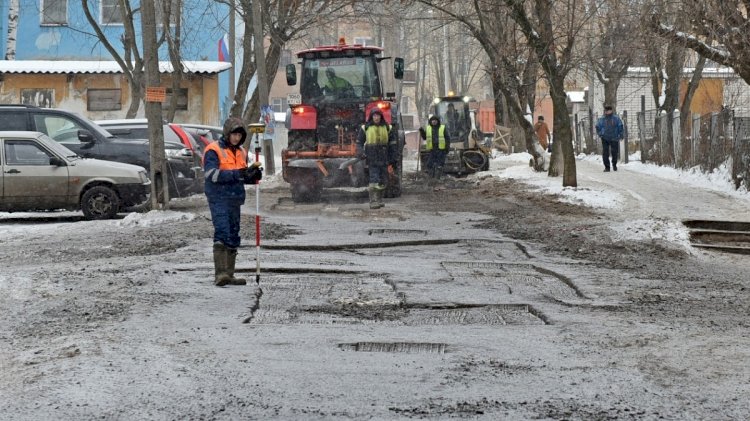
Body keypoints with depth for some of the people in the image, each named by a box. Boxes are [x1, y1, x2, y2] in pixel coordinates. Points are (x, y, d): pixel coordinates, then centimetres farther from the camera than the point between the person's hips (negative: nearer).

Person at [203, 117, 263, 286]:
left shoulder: (241, 152, 17)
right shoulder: (213, 150, -6)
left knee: (233, 237, 10)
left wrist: (254, 175, 0)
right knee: (222, 233, -18)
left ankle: (229, 275, 17)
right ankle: (220, 274, -23)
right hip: (219, 198, -8)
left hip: (235, 199, 8)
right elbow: (211, 174, -19)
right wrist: (237, 174, -25)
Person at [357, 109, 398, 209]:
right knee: (374, 180, -14)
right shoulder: (365, 128, 3)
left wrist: (393, 159, 5)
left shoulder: (388, 128, 7)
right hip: (372, 159, -3)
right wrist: (361, 153, -11)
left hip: (384, 159, 3)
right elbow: (359, 142, 8)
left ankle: (379, 200, 22)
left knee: (382, 181, 8)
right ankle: (373, 201, -15)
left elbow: (393, 144, 10)